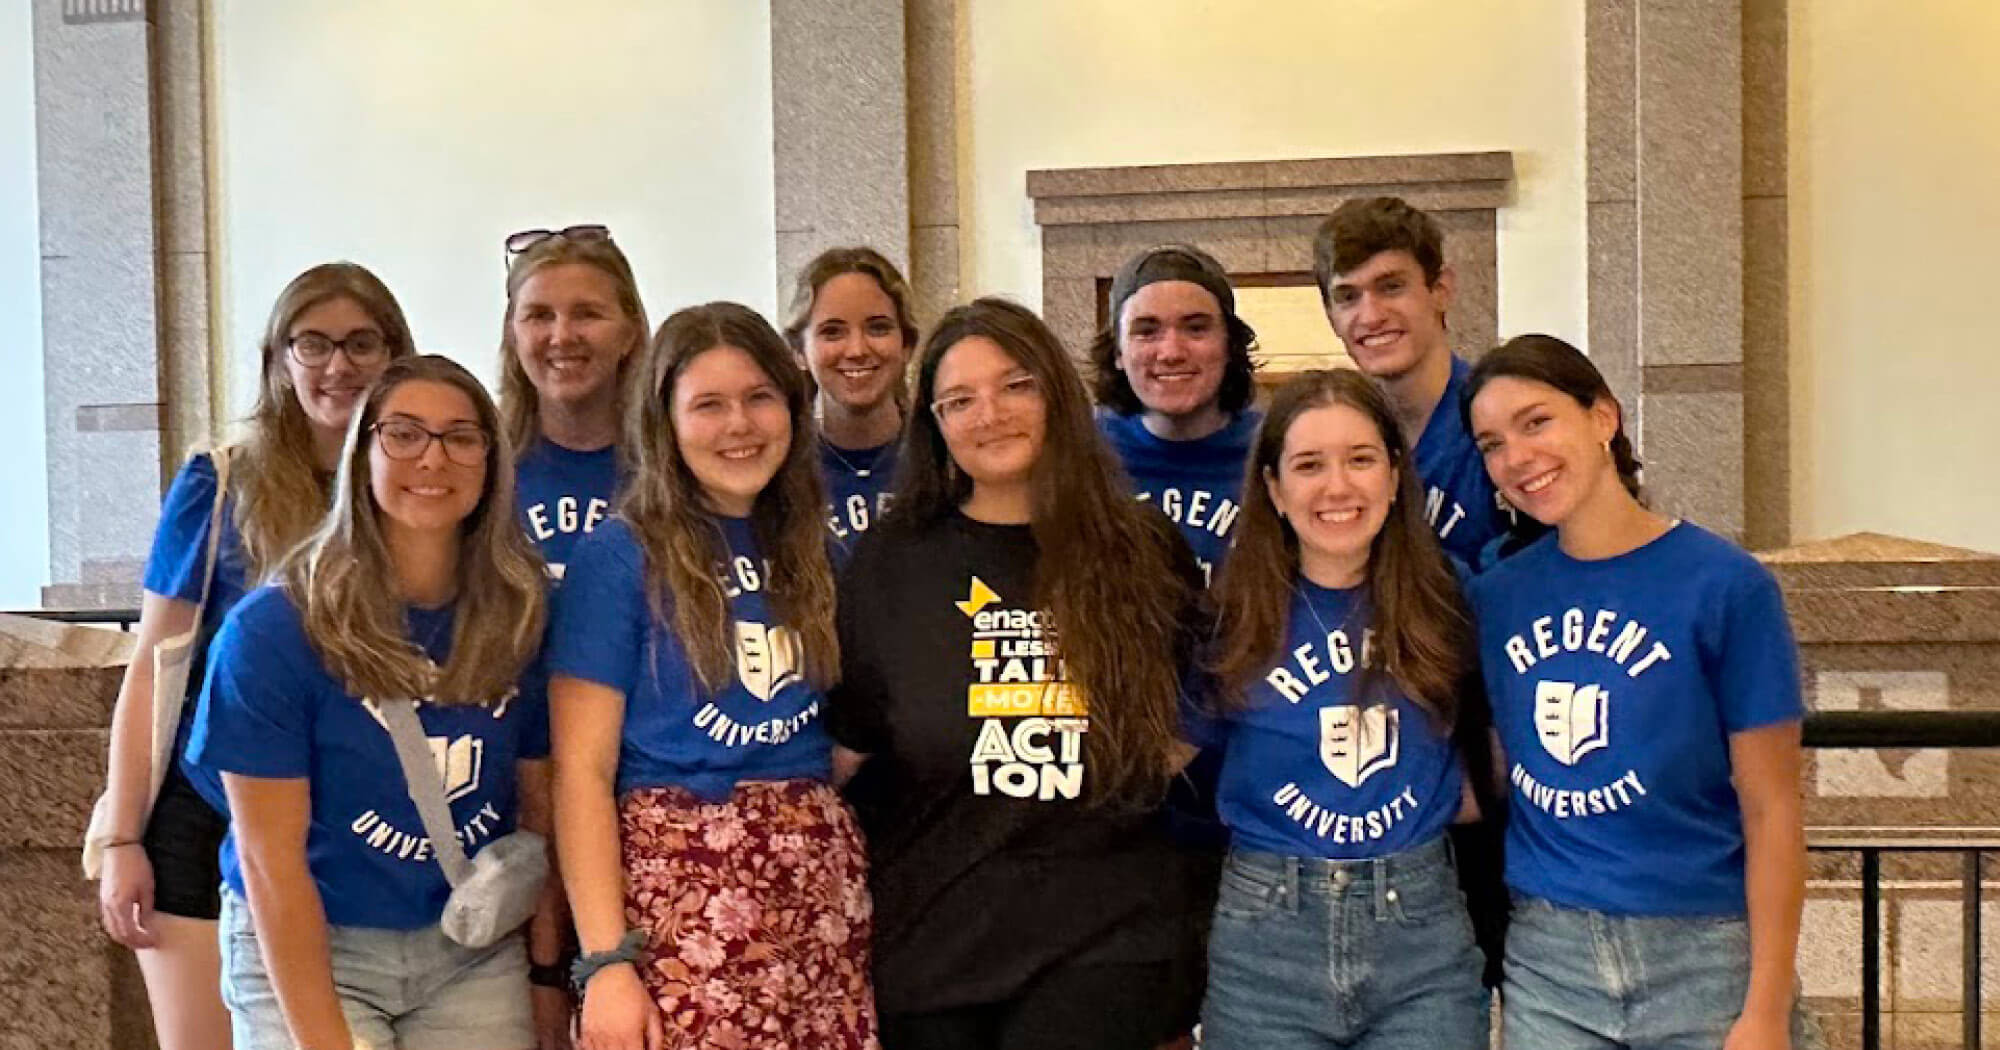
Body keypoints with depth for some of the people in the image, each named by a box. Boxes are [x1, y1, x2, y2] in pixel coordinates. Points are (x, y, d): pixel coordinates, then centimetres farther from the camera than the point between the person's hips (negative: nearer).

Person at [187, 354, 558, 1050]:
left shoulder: (520, 622, -4)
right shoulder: (272, 628, -14)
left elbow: (541, 807, 3)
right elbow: (269, 859, -14)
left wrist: (550, 980, -2)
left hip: (476, 955, 3)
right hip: (305, 949, -3)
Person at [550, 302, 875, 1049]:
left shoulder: (812, 555, 11)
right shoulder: (617, 558, -5)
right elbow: (582, 771, -8)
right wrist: (604, 960, -14)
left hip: (821, 882, 5)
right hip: (681, 889, -5)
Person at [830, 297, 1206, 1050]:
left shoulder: (1146, 554, 5)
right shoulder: (891, 561, 5)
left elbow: (1193, 721, 17)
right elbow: (846, 742, 6)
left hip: (1104, 936, -1)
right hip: (933, 932, 1)